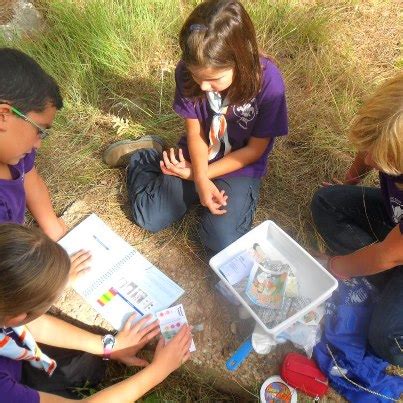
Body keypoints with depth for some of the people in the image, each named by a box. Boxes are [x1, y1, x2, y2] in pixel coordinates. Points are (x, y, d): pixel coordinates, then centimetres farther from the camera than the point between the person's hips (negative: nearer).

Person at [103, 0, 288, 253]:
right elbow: (195, 131, -9)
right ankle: (143, 155, 22)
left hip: (240, 168, -1)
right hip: (196, 157, 2)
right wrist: (201, 178, -26)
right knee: (149, 219, -5)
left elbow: (255, 149, -17)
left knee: (222, 242, -17)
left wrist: (198, 175, -16)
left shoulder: (268, 82, -27)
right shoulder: (188, 72, -20)